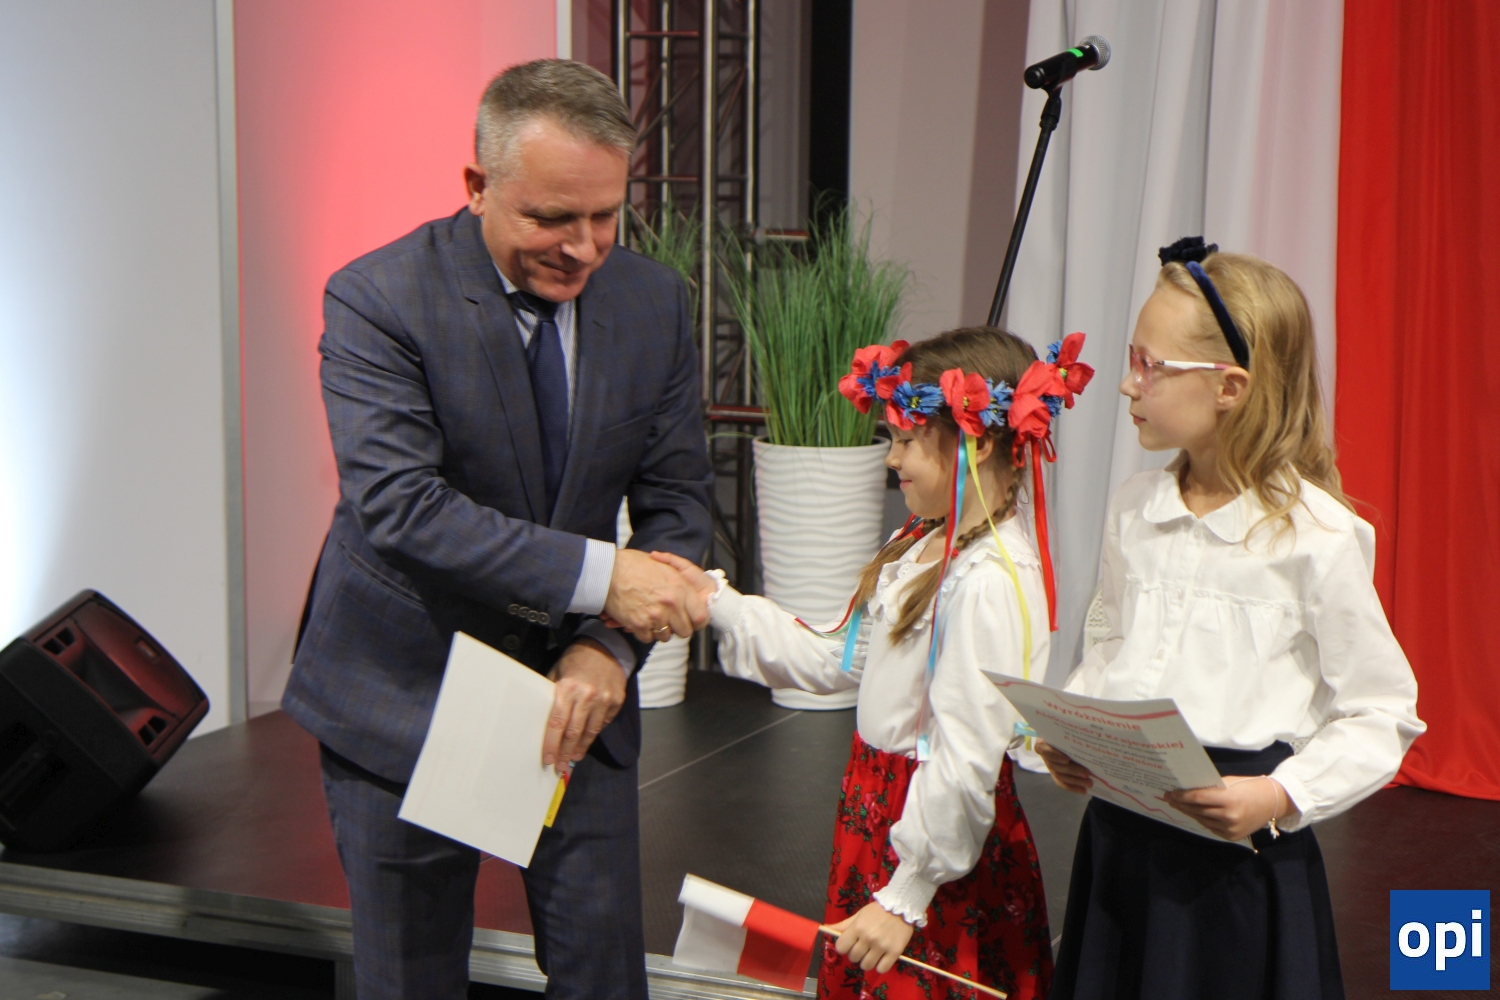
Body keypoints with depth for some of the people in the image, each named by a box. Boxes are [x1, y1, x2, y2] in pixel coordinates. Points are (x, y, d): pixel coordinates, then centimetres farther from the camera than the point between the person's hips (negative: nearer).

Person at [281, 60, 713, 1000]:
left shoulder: (656, 300, -3)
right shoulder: (377, 300, -17)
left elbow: (679, 500, 0)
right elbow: (400, 509, -27)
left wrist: (609, 648, -16)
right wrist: (599, 574, -32)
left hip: (575, 683, 4)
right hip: (405, 694, -3)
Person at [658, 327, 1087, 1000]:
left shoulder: (990, 584, -24)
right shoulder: (916, 550, 7)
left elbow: (965, 764, -25)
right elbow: (840, 663, 14)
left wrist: (906, 897, -21)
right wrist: (720, 604, 12)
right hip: (876, 810, 9)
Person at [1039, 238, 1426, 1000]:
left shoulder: (1315, 537, -13)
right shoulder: (1134, 510, 6)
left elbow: (1381, 715, -8)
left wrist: (1280, 798, -19)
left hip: (1240, 856, -5)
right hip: (1123, 835, 6)